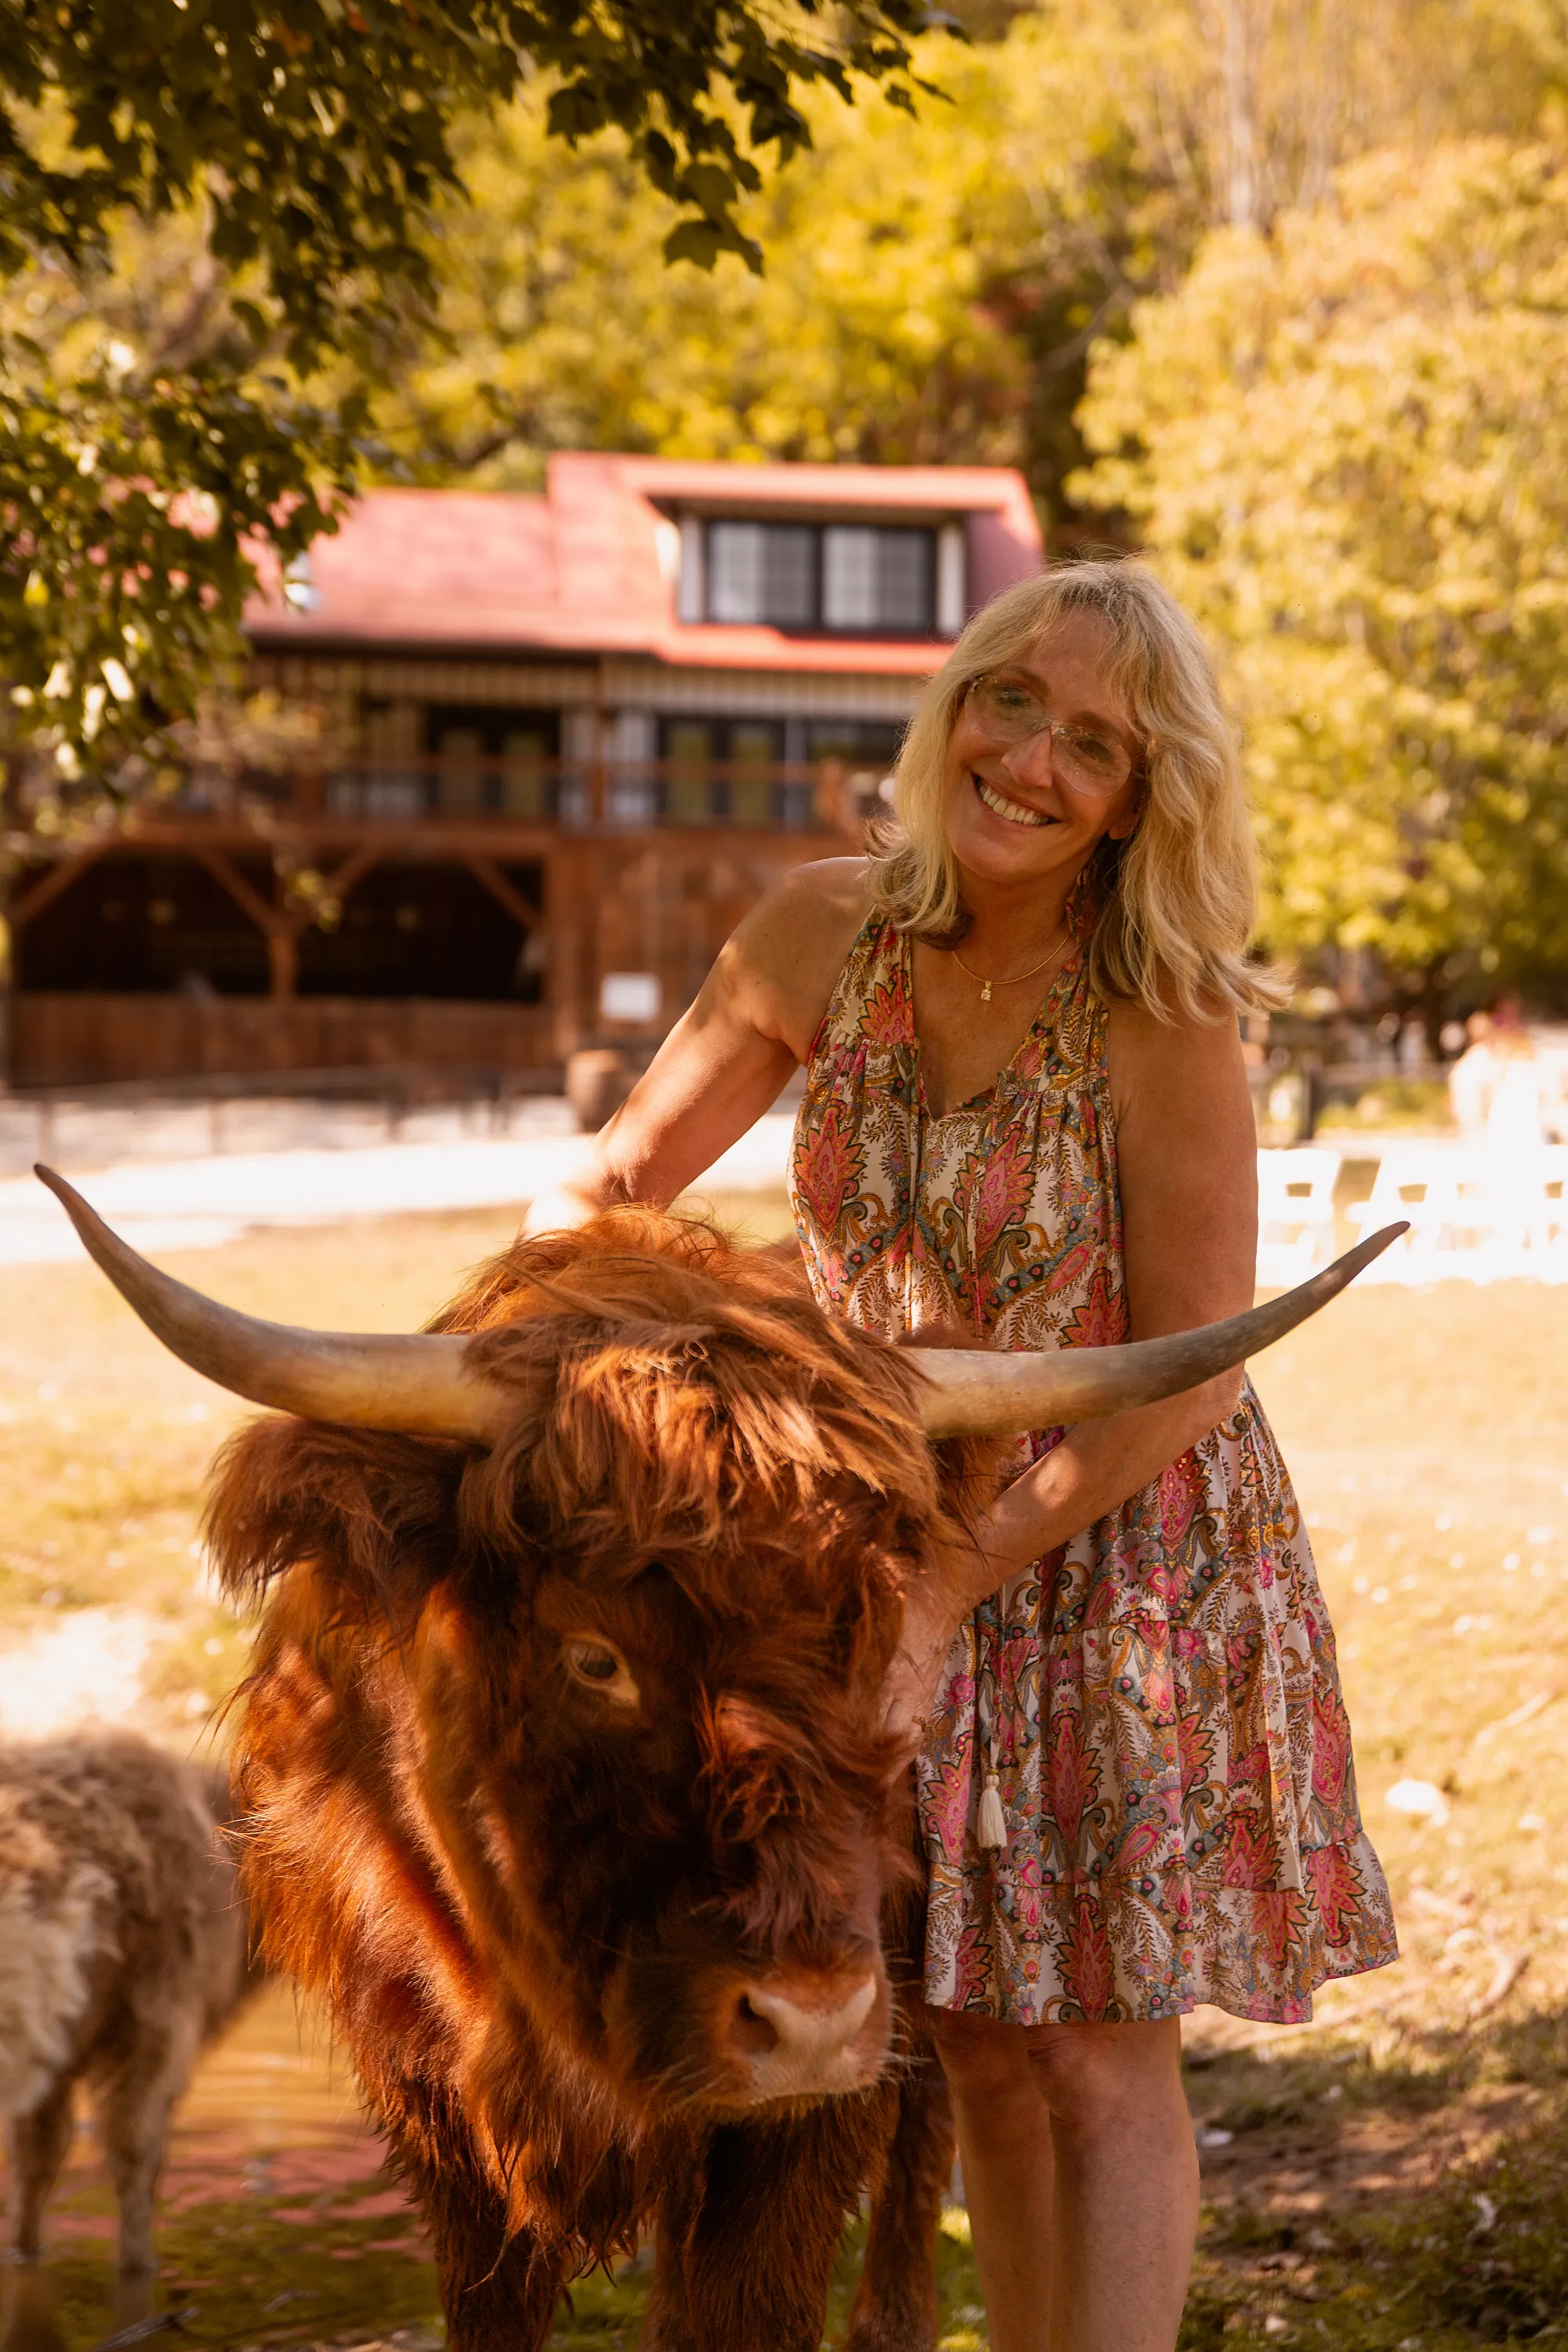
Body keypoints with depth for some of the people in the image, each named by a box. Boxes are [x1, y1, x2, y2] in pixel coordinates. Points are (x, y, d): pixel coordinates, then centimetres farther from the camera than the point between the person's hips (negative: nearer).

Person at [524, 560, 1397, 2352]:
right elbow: (616, 1178, 6)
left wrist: (949, 1586, -19)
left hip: (1134, 1555, -4)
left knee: (1101, 2058, -2)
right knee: (981, 2054, 11)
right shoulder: (828, 932, -7)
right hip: (906, 1537, 4)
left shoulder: (1165, 1013, -20)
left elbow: (1186, 1375, -17)